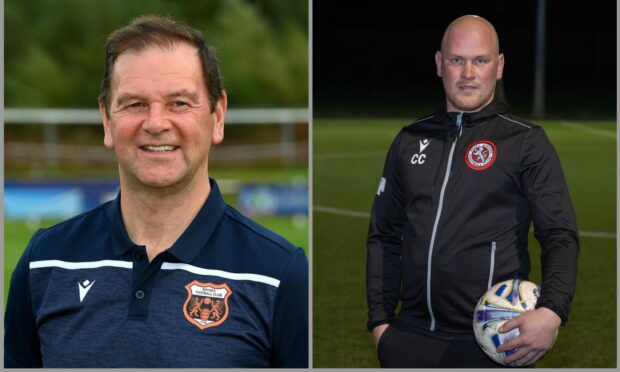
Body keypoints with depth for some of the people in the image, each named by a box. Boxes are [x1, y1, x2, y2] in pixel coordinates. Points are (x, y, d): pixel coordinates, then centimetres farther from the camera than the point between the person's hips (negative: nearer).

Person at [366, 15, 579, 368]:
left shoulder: (526, 141, -2)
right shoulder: (411, 140, 11)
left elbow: (560, 237, -6)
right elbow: (384, 236, 15)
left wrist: (552, 311, -22)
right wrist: (379, 320, 8)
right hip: (409, 337, 4)